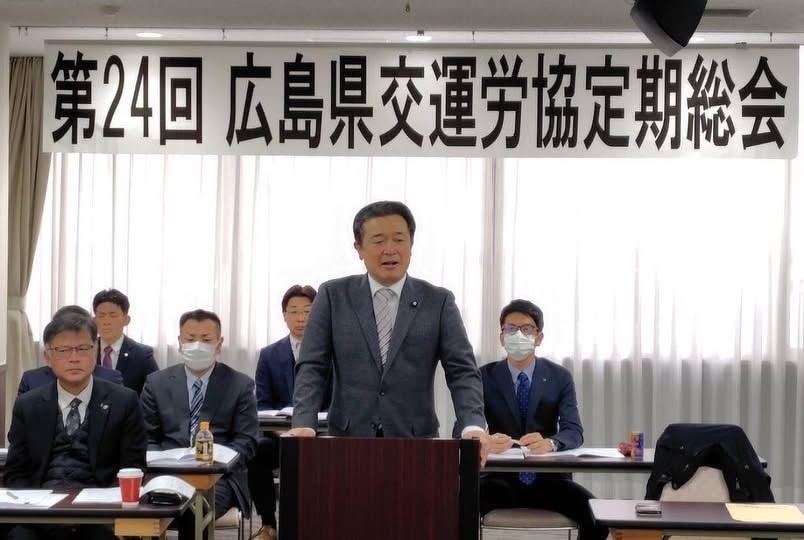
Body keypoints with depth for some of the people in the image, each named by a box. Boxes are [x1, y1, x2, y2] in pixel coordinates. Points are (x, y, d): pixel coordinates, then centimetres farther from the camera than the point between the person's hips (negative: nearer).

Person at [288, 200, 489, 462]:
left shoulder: (438, 302, 5)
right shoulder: (333, 296, 6)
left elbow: (462, 371, -2)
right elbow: (312, 367, 1)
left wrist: (473, 426, -20)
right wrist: (303, 424, -16)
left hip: (415, 443, 0)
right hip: (348, 442, 0)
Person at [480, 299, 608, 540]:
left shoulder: (560, 377, 3)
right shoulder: (485, 377, 2)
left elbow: (574, 431, -8)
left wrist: (550, 443, -32)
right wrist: (486, 441, -33)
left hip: (548, 477, 1)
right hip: (501, 478, -1)